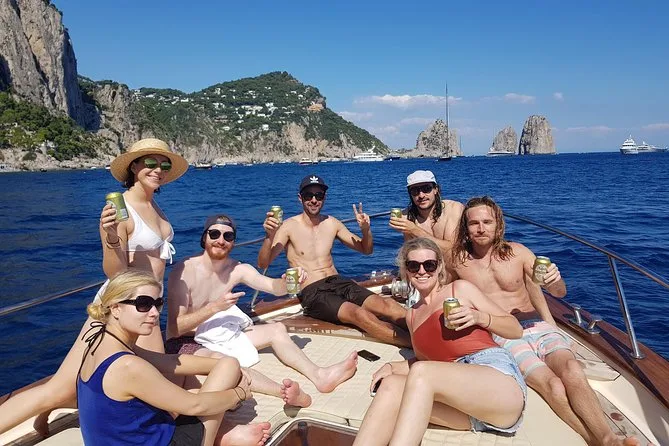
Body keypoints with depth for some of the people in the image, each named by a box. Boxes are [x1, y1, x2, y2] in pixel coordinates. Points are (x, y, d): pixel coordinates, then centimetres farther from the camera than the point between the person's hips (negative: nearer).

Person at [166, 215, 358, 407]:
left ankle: (319, 375, -16)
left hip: (218, 334, 7)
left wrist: (287, 281, -33)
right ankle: (284, 392, -52)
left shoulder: (237, 269, -2)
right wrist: (215, 307, -32)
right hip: (186, 342, -7)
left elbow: (275, 287, -10)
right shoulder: (183, 272, -19)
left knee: (277, 329, -2)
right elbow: (174, 328, -22)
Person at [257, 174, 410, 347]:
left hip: (339, 282, 6)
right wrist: (269, 236, -30)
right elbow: (263, 264, -12)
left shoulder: (332, 223, 13)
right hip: (312, 292, -5)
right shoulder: (289, 226, -1)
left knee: (388, 305, -22)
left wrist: (366, 230, -3)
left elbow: (366, 250, 19)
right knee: (361, 314, -33)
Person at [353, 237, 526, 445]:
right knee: (391, 385, -23)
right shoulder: (412, 315, 22)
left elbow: (516, 330, 10)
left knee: (420, 375, -30)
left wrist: (479, 317, -9)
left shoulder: (460, 288, 10)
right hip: (464, 395, 4)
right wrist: (392, 366, 5)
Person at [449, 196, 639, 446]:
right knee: (552, 385, -29)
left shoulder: (517, 252, 6)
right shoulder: (458, 262, 0)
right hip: (502, 337, -2)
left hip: (538, 326, 2)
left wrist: (554, 280, -17)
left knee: (572, 370, -29)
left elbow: (560, 292, 7)